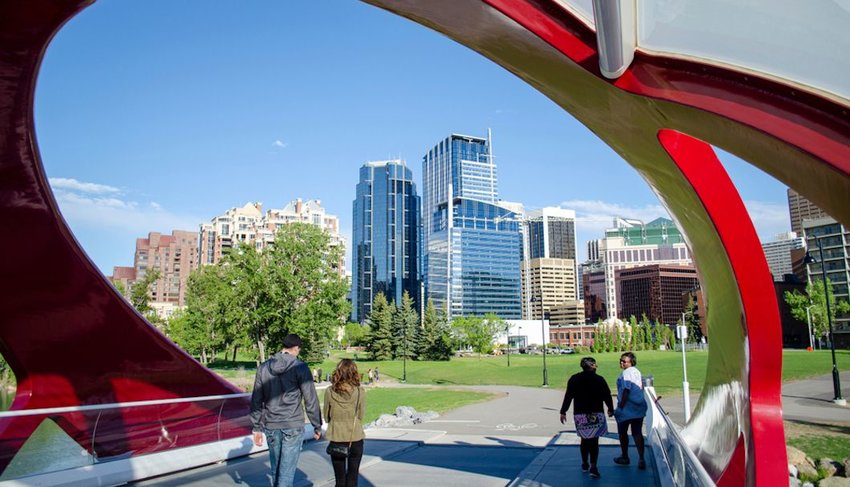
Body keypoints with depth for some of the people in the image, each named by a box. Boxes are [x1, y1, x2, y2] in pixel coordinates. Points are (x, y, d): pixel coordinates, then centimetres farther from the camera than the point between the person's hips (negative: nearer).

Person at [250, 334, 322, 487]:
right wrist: (317, 426, 2)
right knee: (287, 469, 0)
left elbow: (256, 400, 8)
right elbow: (310, 400, -8)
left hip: (270, 426, 5)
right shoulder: (300, 367, -9)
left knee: (276, 467, 18)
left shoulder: (264, 367, 5)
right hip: (293, 426, -4)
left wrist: (257, 427, 14)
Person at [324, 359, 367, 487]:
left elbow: (326, 416, 1)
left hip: (336, 438, 1)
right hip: (356, 437, 0)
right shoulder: (360, 392, -13)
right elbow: (361, 415, -2)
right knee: (353, 476, 11)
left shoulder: (329, 392, -11)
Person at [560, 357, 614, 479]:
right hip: (596, 415, -2)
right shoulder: (599, 379, -6)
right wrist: (610, 409, 16)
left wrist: (563, 412, 0)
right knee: (594, 441, 1)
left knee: (584, 439, 17)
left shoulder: (574, 379, -1)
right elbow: (607, 396, 0)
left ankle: (585, 464, 27)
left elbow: (568, 396, -4)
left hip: (580, 415, 2)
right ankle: (593, 467, -9)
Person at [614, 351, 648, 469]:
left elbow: (626, 390, -21)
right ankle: (641, 459, -1)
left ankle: (625, 457, 21)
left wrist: (620, 407, -17)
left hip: (627, 408, -7)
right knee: (637, 433, 8)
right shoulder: (637, 371, 11)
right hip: (639, 408, 7)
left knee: (622, 433, 10)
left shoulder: (626, 373, -16)